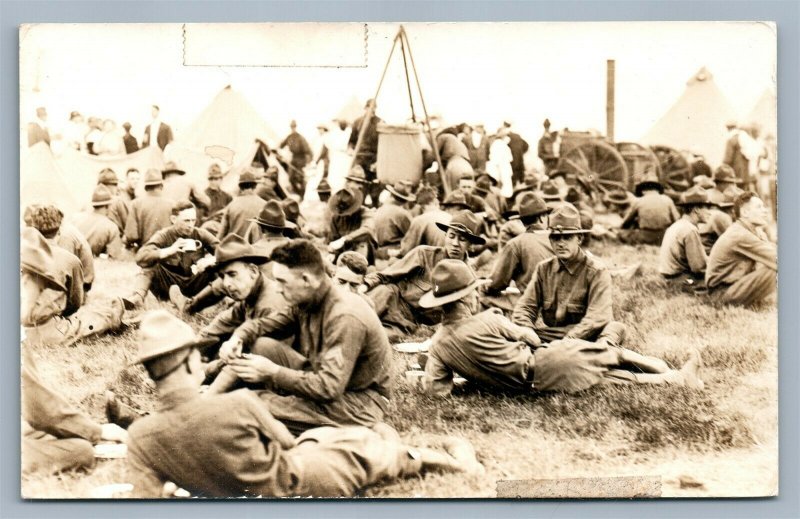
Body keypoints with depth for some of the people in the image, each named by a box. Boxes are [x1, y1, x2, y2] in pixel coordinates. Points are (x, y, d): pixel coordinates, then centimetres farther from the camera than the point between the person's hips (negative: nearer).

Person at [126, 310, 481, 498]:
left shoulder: (140, 437, -21)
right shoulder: (238, 404, -31)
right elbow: (283, 439, -11)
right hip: (292, 485, -5)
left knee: (318, 437, 30)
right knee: (365, 447, 24)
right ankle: (448, 460, 52)